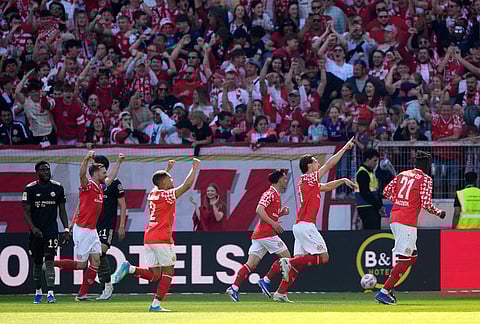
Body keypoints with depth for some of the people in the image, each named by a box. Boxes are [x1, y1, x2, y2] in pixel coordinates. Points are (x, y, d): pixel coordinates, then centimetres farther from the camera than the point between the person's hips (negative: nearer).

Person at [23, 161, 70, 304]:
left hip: (51, 229, -1)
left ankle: (50, 293, -19)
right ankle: (38, 292, 24)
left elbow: (62, 210, 10)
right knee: (37, 262, 9)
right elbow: (26, 211, -3)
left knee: (49, 260, -13)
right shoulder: (30, 188, -3)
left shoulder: (58, 188, 3)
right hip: (36, 231, 1)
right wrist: (32, 227, -18)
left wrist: (66, 229, 3)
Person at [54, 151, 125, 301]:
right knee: (80, 264, -5)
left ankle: (82, 294, 5)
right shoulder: (87, 185, -12)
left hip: (92, 231, 8)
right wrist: (87, 159, -50)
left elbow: (111, 177, 32)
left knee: (96, 262, 1)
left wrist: (119, 162, 35)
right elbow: (82, 175, -34)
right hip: (82, 230, -8)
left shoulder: (100, 187, 12)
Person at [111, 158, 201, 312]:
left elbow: (158, 184, 37)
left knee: (154, 274, 9)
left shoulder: (152, 194, 13)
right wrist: (194, 168, 0)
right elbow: (187, 185, -12)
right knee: (168, 271, 3)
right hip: (162, 239, -7)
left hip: (148, 239, 7)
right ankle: (156, 304, -3)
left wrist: (167, 168, 48)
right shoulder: (168, 195, -9)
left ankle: (130, 269, -14)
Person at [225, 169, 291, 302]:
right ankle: (266, 281, -3)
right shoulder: (270, 194, -8)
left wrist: (281, 213, 13)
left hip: (259, 234, 9)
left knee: (251, 264, 2)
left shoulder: (276, 194, 22)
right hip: (267, 232, -9)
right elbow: (259, 210, -20)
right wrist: (274, 223, -21)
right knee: (286, 257, -2)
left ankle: (234, 288, -7)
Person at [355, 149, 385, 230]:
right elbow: (365, 194, -19)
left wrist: (380, 205, 9)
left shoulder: (371, 172, 19)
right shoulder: (362, 173, -12)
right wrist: (379, 206, -15)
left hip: (373, 208, 10)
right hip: (366, 208, -10)